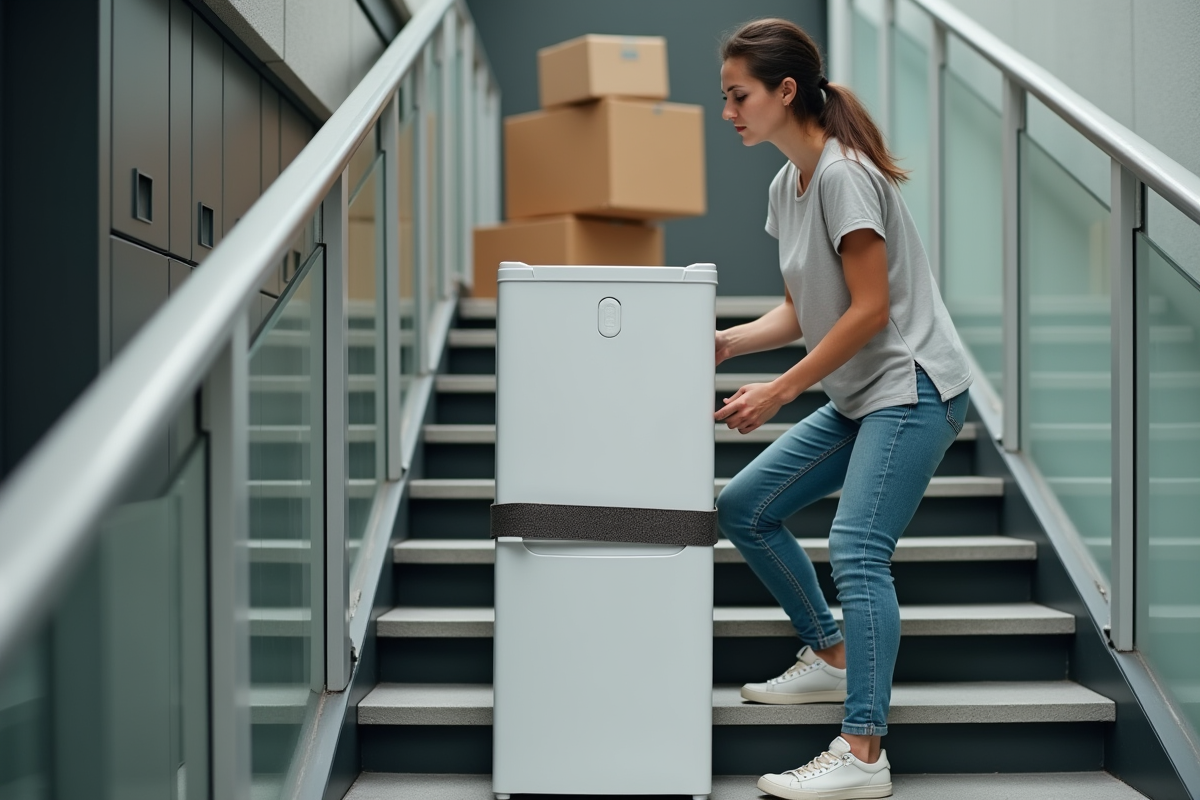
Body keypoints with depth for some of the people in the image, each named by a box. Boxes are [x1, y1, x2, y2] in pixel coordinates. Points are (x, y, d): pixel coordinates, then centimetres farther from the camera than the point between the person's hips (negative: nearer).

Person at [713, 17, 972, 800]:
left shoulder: (843, 172, -16)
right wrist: (726, 343, -2)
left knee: (857, 550, -21)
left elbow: (870, 309, -20)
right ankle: (832, 659, 22)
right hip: (857, 396, 10)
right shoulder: (786, 184, 11)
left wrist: (780, 392, -19)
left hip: (913, 388, -10)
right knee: (743, 507, 11)